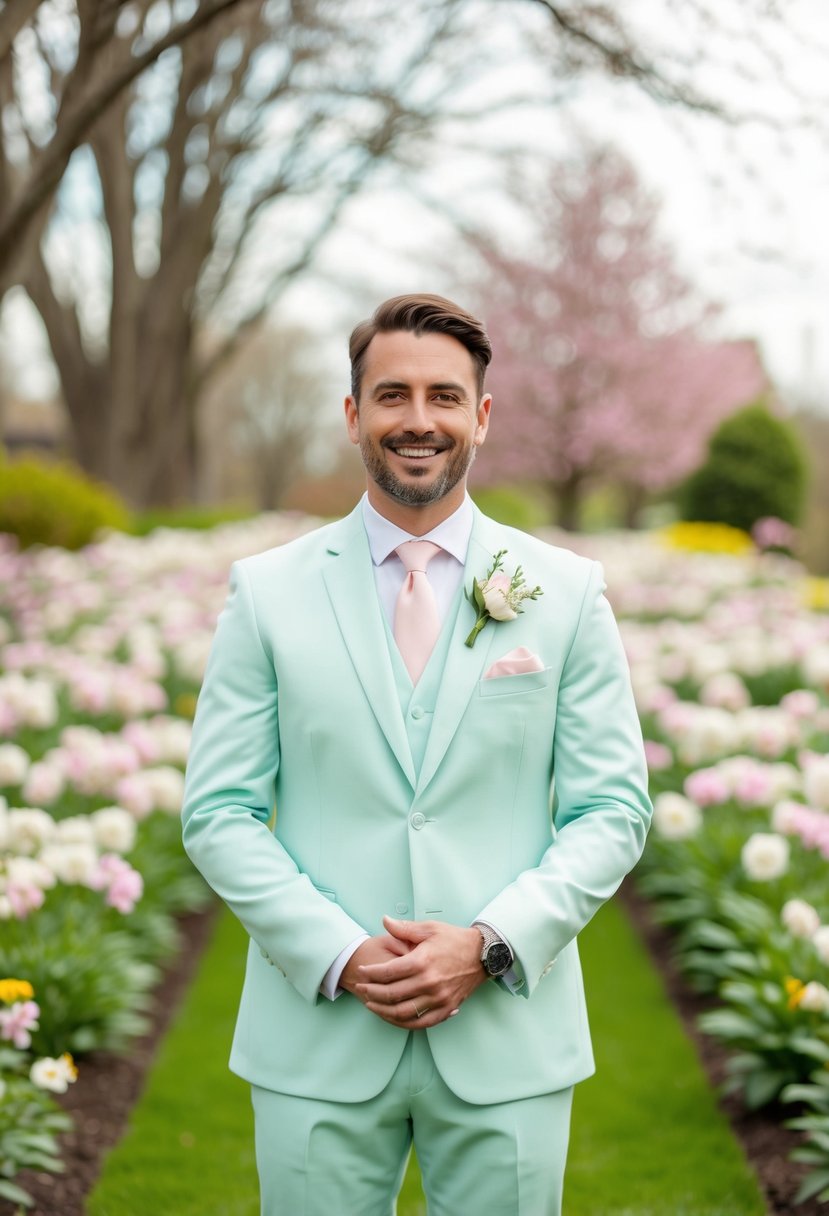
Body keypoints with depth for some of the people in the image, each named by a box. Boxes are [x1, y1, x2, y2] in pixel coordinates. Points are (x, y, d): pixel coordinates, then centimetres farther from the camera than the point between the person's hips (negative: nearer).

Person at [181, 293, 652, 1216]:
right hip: (319, 1043, 0)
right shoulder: (267, 592, 3)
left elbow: (613, 810, 2)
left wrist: (491, 945, -12)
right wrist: (340, 956, -11)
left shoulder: (568, 592, 4)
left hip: (507, 1042, 0)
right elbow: (217, 813, 1)